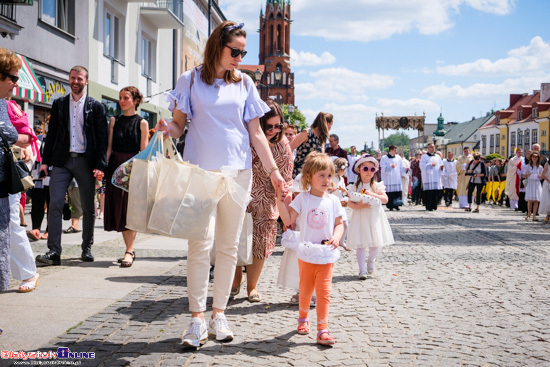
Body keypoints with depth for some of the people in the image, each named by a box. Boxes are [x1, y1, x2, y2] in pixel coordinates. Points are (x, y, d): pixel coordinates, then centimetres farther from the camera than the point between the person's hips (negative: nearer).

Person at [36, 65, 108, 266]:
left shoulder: (96, 106, 4)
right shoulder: (59, 104, 12)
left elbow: (102, 138, 1)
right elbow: (51, 133, 12)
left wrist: (100, 165, -8)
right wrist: (45, 161, 5)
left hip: (85, 161, -1)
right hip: (62, 161, 2)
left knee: (88, 208, 5)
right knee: (55, 205, -8)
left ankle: (87, 248, 18)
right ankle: (54, 252, -7)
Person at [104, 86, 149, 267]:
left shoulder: (142, 123, 2)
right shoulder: (114, 121, 11)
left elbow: (143, 151, -1)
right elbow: (109, 147, 7)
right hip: (116, 166, 4)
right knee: (118, 208, 3)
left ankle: (129, 252, -10)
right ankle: (130, 250, 13)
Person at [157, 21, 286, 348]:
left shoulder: (244, 83, 10)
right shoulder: (191, 80, 5)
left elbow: (256, 132, 10)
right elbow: (179, 123, 5)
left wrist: (273, 170, 3)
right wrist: (167, 127, -18)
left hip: (237, 172, 3)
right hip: (200, 171, -2)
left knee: (229, 247, 5)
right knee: (200, 245, -6)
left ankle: (219, 314, 15)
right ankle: (197, 318, 1)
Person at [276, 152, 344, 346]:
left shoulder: (333, 200, 2)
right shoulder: (302, 198, -2)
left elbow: (339, 223, 8)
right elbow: (288, 220, -5)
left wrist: (336, 237, -12)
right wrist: (280, 202, -16)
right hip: (306, 255, 0)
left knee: (324, 291, -6)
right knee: (305, 290, 14)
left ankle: (322, 330, -5)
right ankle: (303, 318, 39)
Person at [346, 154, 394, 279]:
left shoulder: (377, 186, 3)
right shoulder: (354, 187, 0)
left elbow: (385, 199, -8)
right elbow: (350, 202, -6)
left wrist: (373, 194, -21)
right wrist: (358, 206, -25)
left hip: (375, 217, 2)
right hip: (360, 217, -1)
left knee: (376, 243, 3)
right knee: (361, 244, -4)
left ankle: (371, 260, 34)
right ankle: (362, 270, 5)